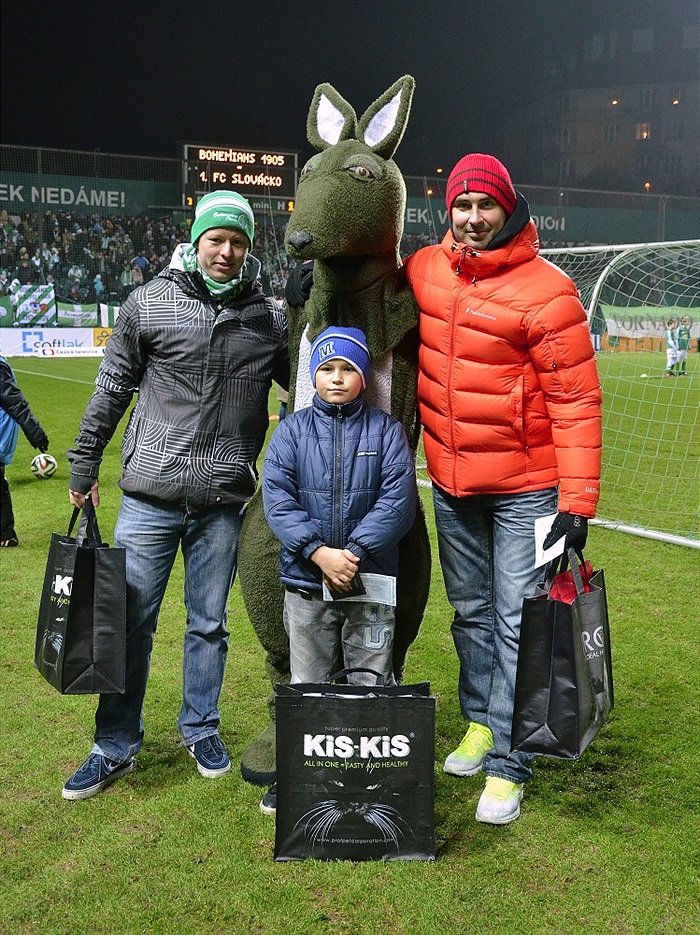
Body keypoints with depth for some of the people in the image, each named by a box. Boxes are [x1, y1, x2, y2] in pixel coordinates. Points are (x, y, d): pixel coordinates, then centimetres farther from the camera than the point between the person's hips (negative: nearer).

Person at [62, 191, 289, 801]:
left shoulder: (270, 317, 3)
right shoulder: (149, 304, 0)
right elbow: (111, 391, 5)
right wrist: (84, 468, 8)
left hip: (223, 503, 1)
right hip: (149, 496, -1)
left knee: (209, 624, 13)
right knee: (130, 622, 5)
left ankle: (201, 729, 32)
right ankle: (116, 747, 20)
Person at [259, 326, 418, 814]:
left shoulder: (386, 429, 0)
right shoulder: (293, 429, 2)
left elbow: (398, 500, -9)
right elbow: (277, 496, -7)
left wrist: (354, 552, -19)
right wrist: (318, 552, -19)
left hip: (371, 581, -1)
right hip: (306, 582, 1)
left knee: (372, 685, 7)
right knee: (307, 685, 12)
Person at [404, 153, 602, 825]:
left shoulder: (545, 291, -15)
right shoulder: (424, 270, 1)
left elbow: (576, 398, -16)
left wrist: (578, 502, -19)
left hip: (525, 486, -5)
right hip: (449, 482, 6)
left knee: (516, 623, -1)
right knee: (470, 612, 18)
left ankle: (506, 763, 10)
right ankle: (479, 721, 36)